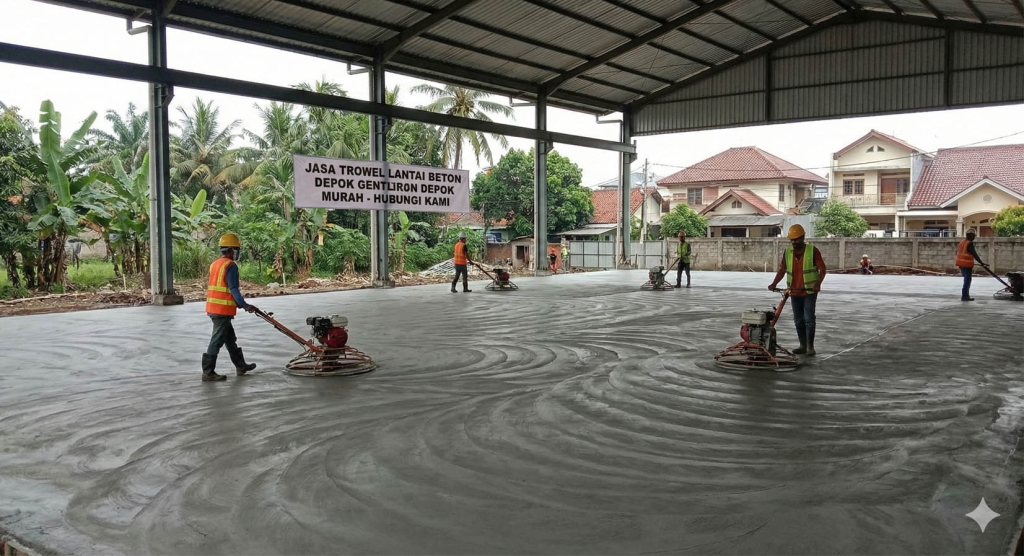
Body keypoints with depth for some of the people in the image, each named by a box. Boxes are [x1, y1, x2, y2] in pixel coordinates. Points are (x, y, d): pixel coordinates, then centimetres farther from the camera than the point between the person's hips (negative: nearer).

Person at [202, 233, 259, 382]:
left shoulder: (215, 264, 15)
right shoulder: (230, 266, -13)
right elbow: (233, 289, -19)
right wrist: (245, 305, -17)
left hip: (213, 307, 10)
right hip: (223, 309, -9)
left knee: (230, 338, 18)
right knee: (217, 340, -4)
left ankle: (241, 366, 29)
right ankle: (208, 372, -1)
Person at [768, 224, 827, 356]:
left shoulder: (813, 251, -8)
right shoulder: (787, 252, 5)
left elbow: (822, 269, -9)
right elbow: (782, 269, 5)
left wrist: (818, 283, -25)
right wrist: (774, 283, -11)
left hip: (810, 291, -5)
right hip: (795, 291, 5)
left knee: (809, 318, -8)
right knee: (798, 320, 9)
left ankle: (810, 346, -1)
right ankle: (803, 345, 18)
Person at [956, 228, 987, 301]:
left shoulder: (961, 243, 13)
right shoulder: (970, 244, -15)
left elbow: (957, 253, 21)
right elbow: (975, 255, -21)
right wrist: (982, 263, -22)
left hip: (961, 264, 9)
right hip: (967, 265, -9)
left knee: (966, 280, 17)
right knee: (967, 281, -4)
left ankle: (966, 295, 21)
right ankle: (964, 296, -4)